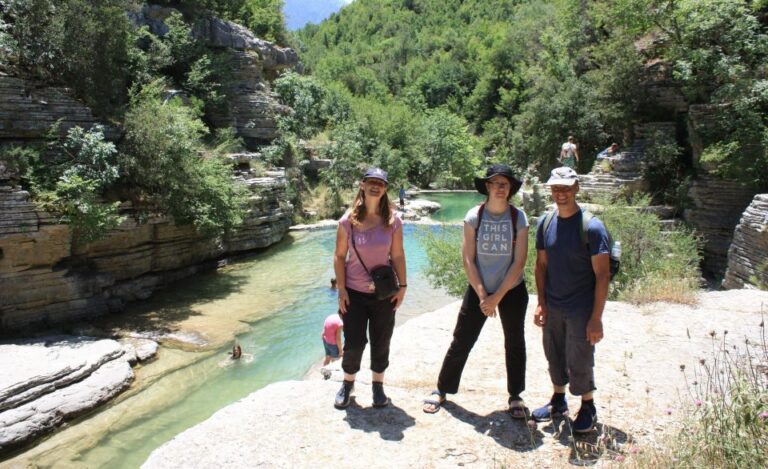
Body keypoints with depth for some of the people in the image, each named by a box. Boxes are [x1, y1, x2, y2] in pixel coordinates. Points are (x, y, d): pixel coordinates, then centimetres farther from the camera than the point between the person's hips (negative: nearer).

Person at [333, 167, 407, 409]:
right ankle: (347, 384, 31)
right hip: (354, 293, -1)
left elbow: (398, 256, -1)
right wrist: (341, 289, -7)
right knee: (353, 342, 7)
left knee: (381, 343, 11)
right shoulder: (348, 221, -8)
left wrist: (402, 286, -2)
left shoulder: (393, 221, -6)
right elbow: (339, 257, -4)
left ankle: (378, 386, 31)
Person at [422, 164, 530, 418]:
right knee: (461, 342, 4)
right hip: (478, 289, 0)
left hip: (512, 290, 1)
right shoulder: (474, 216, -8)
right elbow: (468, 259, -9)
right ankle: (442, 390, 21)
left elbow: (519, 262, -10)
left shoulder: (518, 217, -8)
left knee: (515, 344, 13)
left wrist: (497, 297, -14)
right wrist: (482, 295, -13)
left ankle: (515, 396, 31)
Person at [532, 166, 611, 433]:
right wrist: (541, 303, 2)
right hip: (552, 307, 5)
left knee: (579, 362, 5)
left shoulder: (592, 227, -15)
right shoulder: (546, 223, 0)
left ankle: (588, 407, 29)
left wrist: (596, 318, -16)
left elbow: (602, 275, -14)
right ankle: (558, 401, 37)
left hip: (581, 310, -5)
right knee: (555, 357, 17)